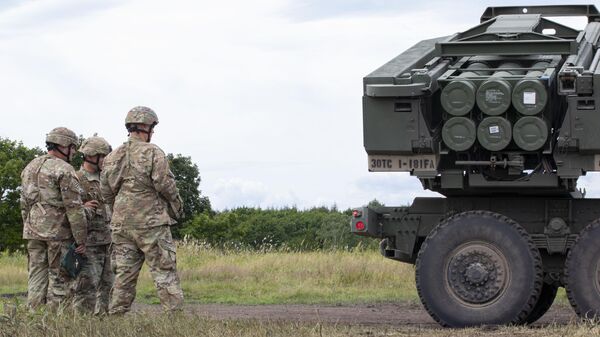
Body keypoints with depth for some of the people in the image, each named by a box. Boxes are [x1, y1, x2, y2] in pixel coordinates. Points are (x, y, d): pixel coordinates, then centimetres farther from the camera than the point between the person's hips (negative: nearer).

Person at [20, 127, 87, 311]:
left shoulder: (30, 167, 15)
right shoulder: (64, 170, -10)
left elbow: (24, 204, 18)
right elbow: (74, 208, -14)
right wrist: (81, 239, -11)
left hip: (33, 231, 7)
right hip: (58, 232, -7)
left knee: (37, 277, 8)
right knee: (59, 278, -2)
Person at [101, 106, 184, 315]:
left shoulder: (112, 157, 10)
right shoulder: (153, 153, -8)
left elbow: (106, 193, 13)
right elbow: (165, 186, -11)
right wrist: (177, 209, 5)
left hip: (121, 225, 6)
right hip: (152, 223, -6)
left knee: (124, 274, 8)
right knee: (165, 273, -4)